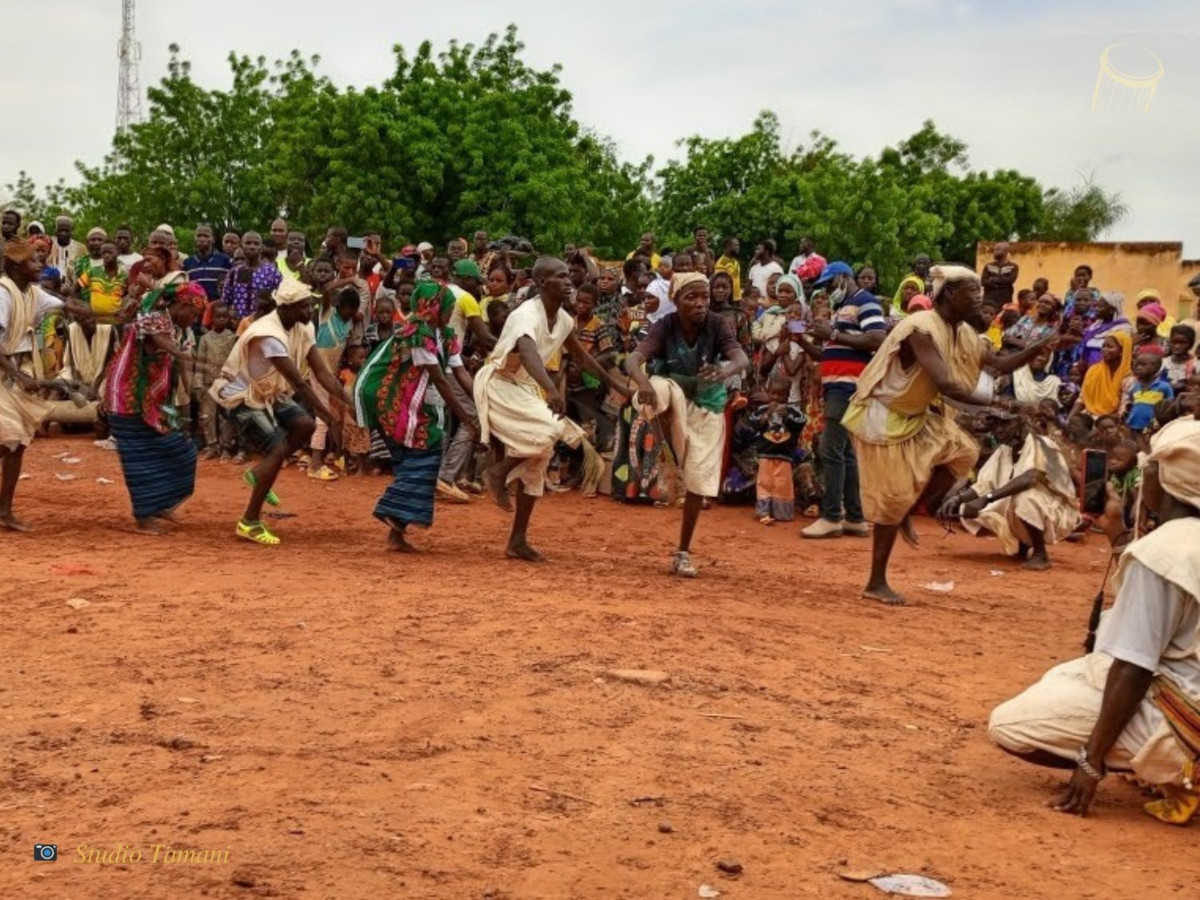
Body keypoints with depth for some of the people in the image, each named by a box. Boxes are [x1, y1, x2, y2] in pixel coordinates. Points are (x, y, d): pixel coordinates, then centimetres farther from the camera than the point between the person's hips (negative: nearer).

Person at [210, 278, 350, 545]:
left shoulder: (301, 330, -4)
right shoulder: (269, 335, -31)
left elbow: (322, 373, -7)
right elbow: (299, 383, -33)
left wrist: (350, 405, -18)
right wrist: (331, 418, -32)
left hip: (269, 392, 9)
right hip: (243, 394, -8)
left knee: (305, 425, -10)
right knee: (278, 448, -19)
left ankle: (258, 473, 10)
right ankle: (249, 522, -9)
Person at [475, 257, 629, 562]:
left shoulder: (563, 319, 3)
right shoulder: (527, 314, -24)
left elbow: (581, 356, 21)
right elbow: (528, 353, -45)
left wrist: (615, 384, 23)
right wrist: (551, 389, -61)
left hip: (525, 390, 9)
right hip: (499, 385, -9)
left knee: (534, 466, 8)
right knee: (552, 427, -29)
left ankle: (518, 540, 15)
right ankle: (498, 473, -9)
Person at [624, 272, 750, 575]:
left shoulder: (716, 325, -19)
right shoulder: (665, 327, -20)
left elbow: (742, 359, -35)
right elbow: (634, 358, -35)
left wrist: (724, 371, -59)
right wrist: (643, 381, -59)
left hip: (707, 408, 1)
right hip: (673, 397, -1)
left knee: (698, 481, -5)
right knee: (663, 389, -38)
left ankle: (683, 553, 10)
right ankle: (677, 458, -19)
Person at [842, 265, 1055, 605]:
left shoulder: (964, 333, 1)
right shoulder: (921, 329, -27)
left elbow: (1000, 364, 4)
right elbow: (945, 384, -37)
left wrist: (1044, 346, -7)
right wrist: (997, 401, -40)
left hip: (916, 415, 9)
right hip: (882, 418, -9)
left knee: (963, 450, -2)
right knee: (893, 497, -6)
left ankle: (906, 511, 11)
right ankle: (876, 583, 5)